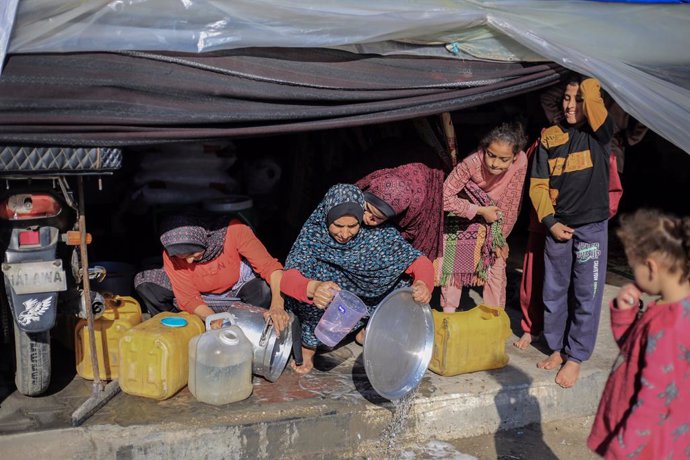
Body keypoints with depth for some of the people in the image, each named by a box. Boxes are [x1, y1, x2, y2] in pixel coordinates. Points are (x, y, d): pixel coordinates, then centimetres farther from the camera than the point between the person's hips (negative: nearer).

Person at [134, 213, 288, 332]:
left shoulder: (233, 230, -32)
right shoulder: (171, 254, -25)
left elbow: (269, 266, -33)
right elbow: (188, 298, -21)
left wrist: (277, 305, -49)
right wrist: (213, 319, -41)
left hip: (238, 285, -2)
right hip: (201, 293, 2)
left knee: (267, 291, -38)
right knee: (144, 282, -19)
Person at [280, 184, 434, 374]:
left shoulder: (377, 231, -22)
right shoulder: (314, 232, -26)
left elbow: (417, 259, -22)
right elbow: (288, 276, -37)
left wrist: (423, 283, -45)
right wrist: (313, 287, -60)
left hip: (364, 298, 2)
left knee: (408, 279, -18)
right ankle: (309, 344, -9)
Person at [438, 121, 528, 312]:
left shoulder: (520, 162, -28)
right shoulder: (472, 163, -36)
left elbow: (511, 204, -15)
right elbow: (444, 197, -29)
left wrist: (501, 236, -8)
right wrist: (480, 211, -30)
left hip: (493, 216, 2)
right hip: (464, 216, -2)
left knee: (497, 267, 0)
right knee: (454, 262, -2)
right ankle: (448, 314, 13)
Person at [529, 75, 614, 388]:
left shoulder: (599, 132, -3)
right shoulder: (550, 137, 4)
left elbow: (592, 95, -23)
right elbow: (538, 185, 3)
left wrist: (587, 81, -2)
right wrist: (550, 221, -6)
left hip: (592, 227, -3)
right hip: (557, 227, 3)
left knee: (587, 295, 4)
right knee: (553, 292, 12)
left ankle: (576, 357, 19)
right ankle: (558, 348, 30)